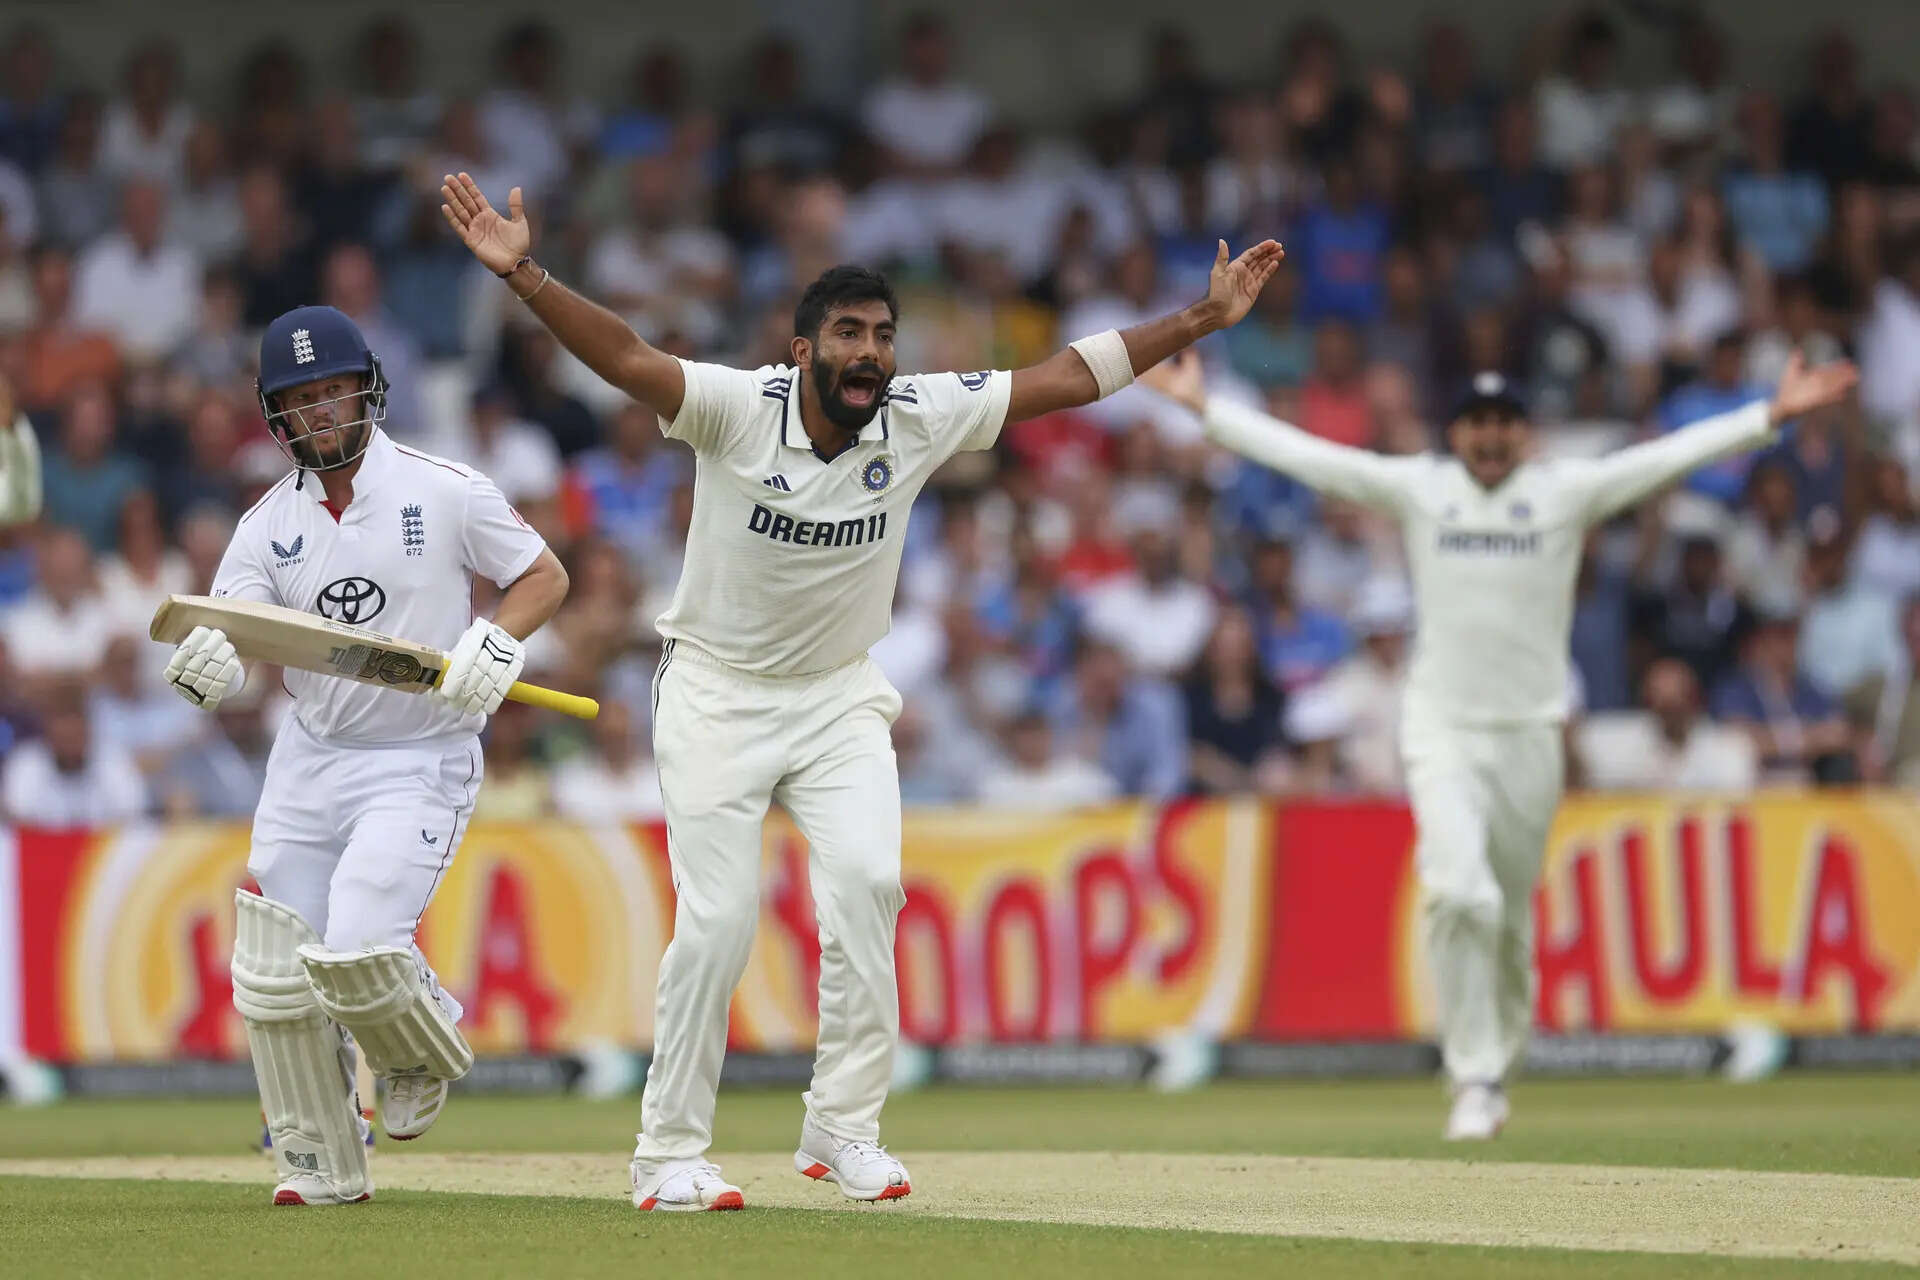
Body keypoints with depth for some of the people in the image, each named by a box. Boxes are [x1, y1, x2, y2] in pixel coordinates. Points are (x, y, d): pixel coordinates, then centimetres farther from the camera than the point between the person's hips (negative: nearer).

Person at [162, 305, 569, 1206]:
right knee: (273, 972, -2)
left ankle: (424, 1053, 14)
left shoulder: (444, 492, -7)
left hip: (421, 764, -4)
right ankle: (320, 1165, 16)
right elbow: (225, 642, -9)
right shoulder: (269, 524, 2)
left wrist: (494, 648, -18)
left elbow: (545, 577, 1)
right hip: (309, 759, 4)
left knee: (355, 947, -21)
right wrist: (205, 667, -34)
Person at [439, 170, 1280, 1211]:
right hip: (717, 693, -3)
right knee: (717, 919, -8)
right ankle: (670, 1154, 4)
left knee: (866, 880, -17)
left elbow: (1068, 378, -6)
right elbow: (623, 357, -34)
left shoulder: (922, 419, -10)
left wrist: (1202, 319, -9)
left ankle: (843, 1126, -6)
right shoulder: (737, 407, -20)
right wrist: (523, 276, -49)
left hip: (838, 697, 3)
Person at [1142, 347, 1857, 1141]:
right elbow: (1299, 452, 5)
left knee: (1512, 920, 7)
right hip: (1442, 732, -1)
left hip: (1530, 738, 1)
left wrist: (1772, 416, -8)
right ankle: (1474, 1081, -16)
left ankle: (1494, 1065, 26)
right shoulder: (1415, 489, 5)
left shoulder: (1568, 493, 5)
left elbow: (1672, 456, -1)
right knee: (1460, 892, -19)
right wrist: (1204, 406, 2)